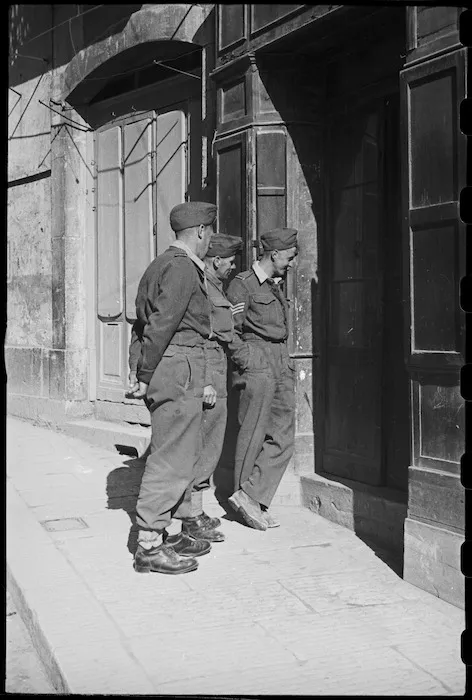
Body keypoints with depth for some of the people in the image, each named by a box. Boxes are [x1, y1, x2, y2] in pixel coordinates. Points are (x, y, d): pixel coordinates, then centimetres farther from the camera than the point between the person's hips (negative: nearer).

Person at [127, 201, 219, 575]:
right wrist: (145, 375, -13)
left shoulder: (164, 264, 19)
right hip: (178, 366, -11)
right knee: (172, 457, -7)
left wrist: (138, 371, 12)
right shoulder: (182, 268, -12)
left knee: (186, 453, 15)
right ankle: (149, 545, -3)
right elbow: (161, 326, -18)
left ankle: (174, 535, 23)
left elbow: (142, 322, 17)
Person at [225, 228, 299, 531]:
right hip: (257, 365, -8)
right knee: (254, 434, -2)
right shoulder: (243, 284, -6)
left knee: (283, 437, 0)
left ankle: (251, 496, 2)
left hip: (282, 364, 8)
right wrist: (246, 363, -14)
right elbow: (230, 331, -10)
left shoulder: (276, 285, 19)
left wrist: (286, 362, 16)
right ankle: (246, 498, 8)